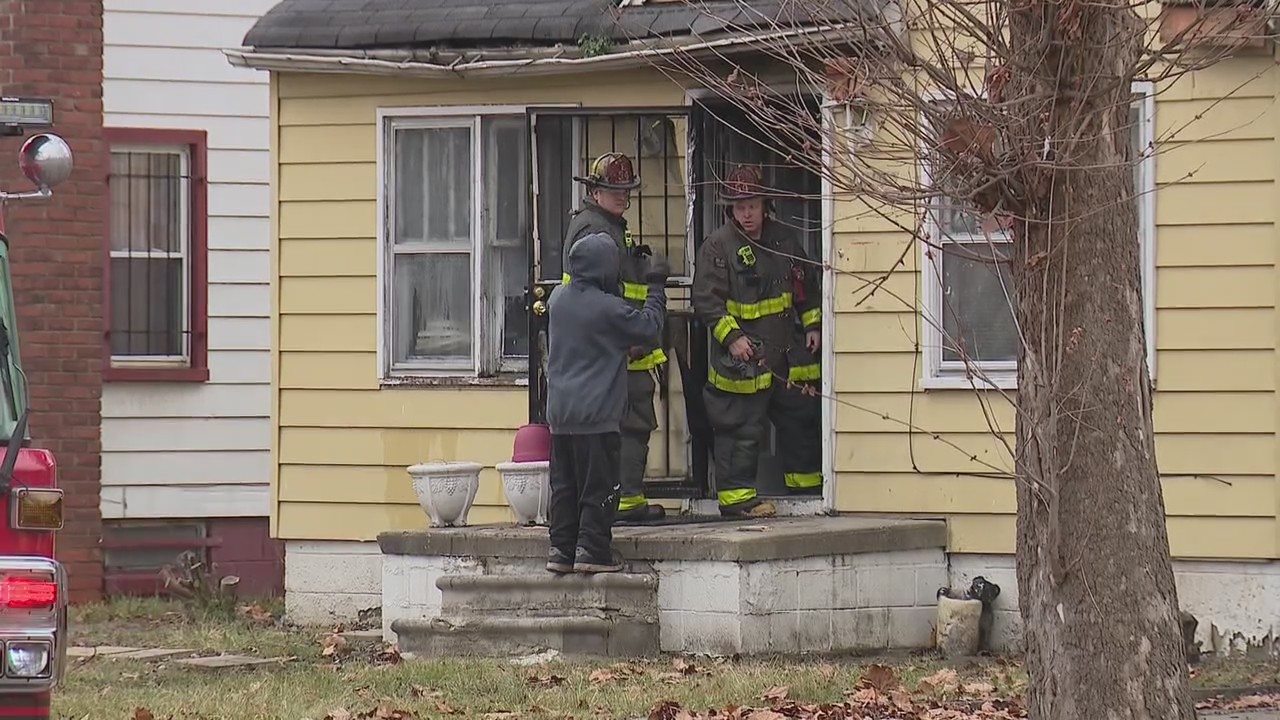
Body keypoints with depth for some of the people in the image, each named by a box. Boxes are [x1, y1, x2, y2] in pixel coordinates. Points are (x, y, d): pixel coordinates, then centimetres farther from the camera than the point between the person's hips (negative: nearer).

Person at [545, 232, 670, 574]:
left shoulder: (559, 298, 7)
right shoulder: (607, 308, -14)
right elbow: (647, 326, -6)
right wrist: (656, 287, 7)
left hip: (560, 413, 7)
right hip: (596, 413, -7)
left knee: (564, 483, 11)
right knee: (600, 484, 0)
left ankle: (561, 549, 11)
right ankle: (592, 549, -3)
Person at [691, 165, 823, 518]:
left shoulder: (783, 239, 9)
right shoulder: (717, 247, -10)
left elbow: (807, 286, 20)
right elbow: (707, 300, -14)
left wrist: (812, 325, 12)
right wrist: (731, 336, -22)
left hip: (788, 354, 6)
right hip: (742, 355, -6)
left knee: (801, 420, 15)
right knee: (741, 428, -7)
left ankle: (806, 486, 29)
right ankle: (737, 496, -2)